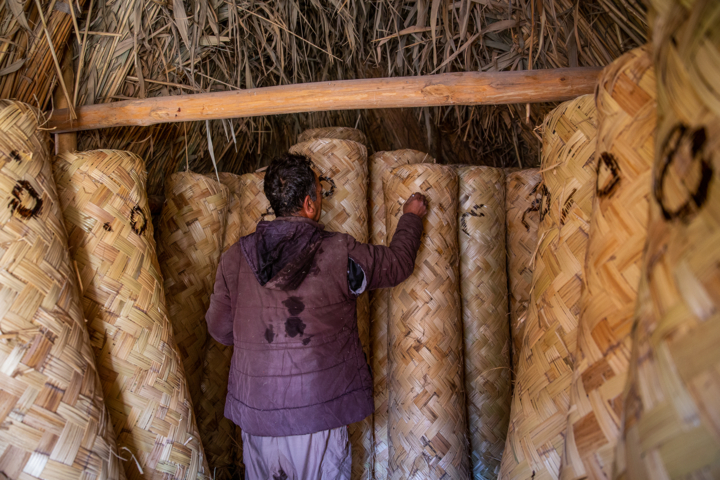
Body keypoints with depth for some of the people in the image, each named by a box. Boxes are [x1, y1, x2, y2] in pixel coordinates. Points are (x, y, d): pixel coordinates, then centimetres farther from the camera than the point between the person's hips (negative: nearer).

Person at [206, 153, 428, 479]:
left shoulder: (235, 259, -4)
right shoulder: (339, 253, -13)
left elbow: (219, 329, 5)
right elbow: (398, 262, 4)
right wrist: (411, 217, 22)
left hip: (254, 408, 4)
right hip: (317, 413, -4)